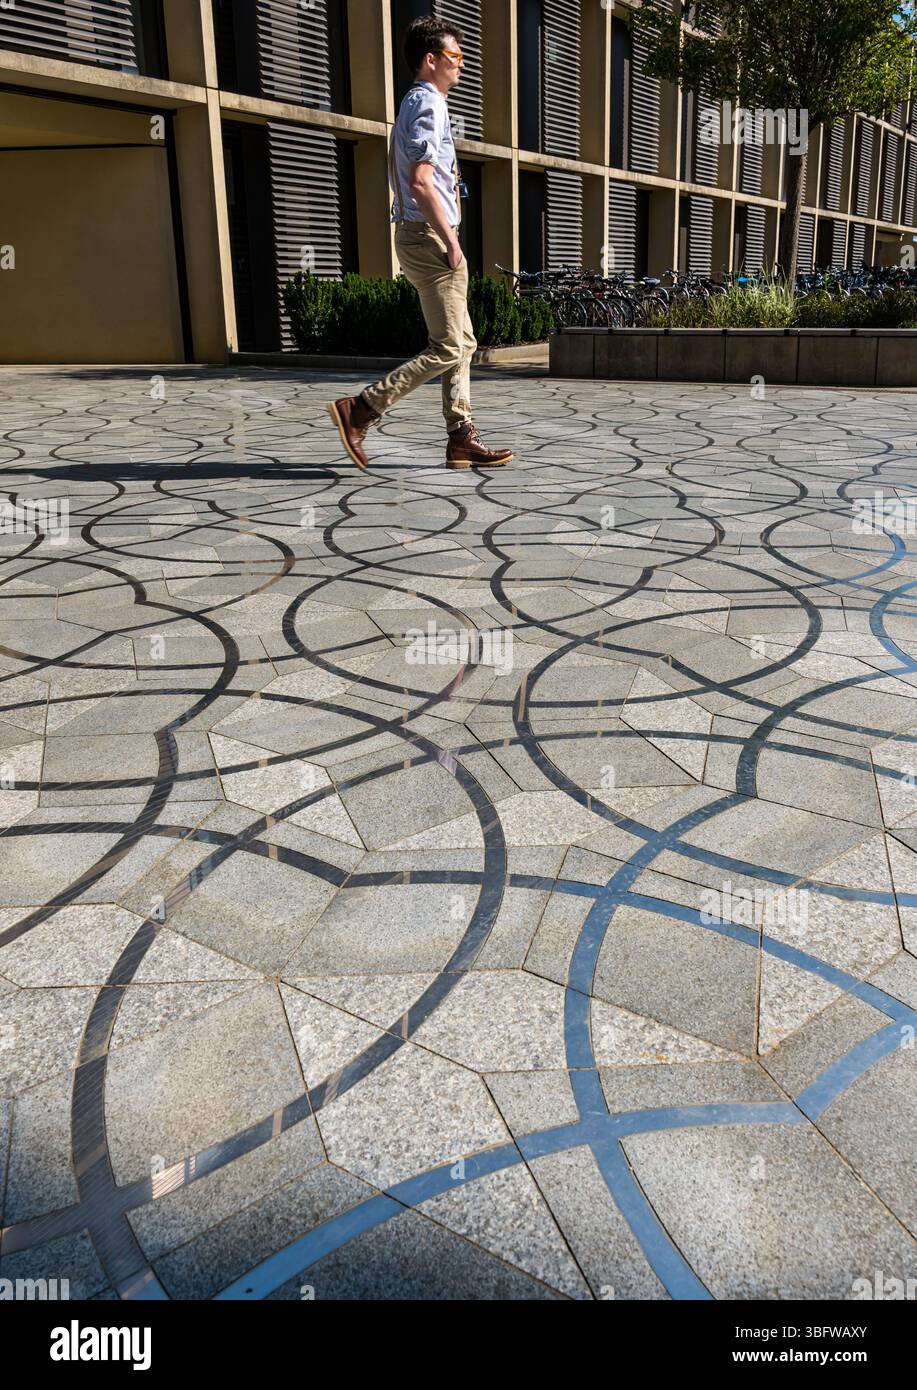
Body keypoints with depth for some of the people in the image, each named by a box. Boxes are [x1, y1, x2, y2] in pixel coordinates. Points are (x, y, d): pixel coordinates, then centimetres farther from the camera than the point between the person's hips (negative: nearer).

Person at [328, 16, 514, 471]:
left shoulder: (417, 104, 22)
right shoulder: (428, 106, -11)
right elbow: (421, 184, -22)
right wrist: (450, 242, -20)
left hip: (421, 235, 11)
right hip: (429, 236, -11)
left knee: (462, 344, 9)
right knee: (446, 348, -9)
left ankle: (461, 438, 10)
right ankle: (359, 411, -9)